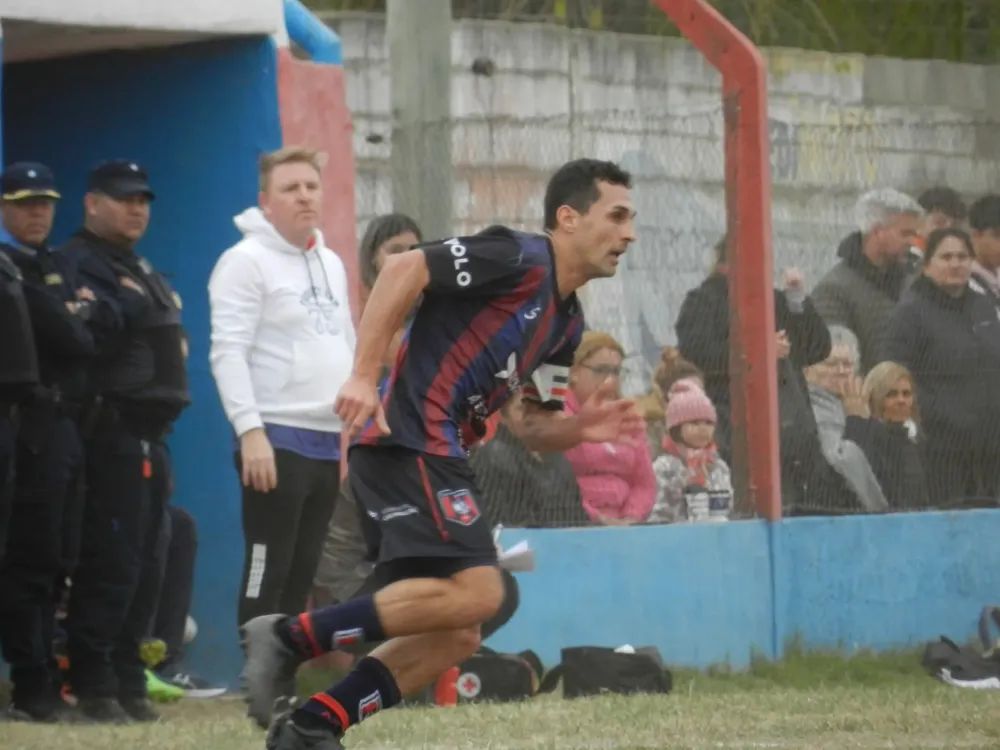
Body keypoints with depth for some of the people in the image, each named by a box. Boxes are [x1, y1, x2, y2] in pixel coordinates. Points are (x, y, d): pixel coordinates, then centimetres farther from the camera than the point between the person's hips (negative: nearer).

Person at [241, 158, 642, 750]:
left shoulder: (567, 323, 20)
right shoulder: (518, 259, -8)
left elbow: (534, 426, 22)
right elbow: (405, 269, -16)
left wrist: (578, 429, -1)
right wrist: (365, 374, -21)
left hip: (439, 457, 10)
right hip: (410, 440, -10)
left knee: (455, 636, 7)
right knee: (477, 590, -22)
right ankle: (291, 639, -19)